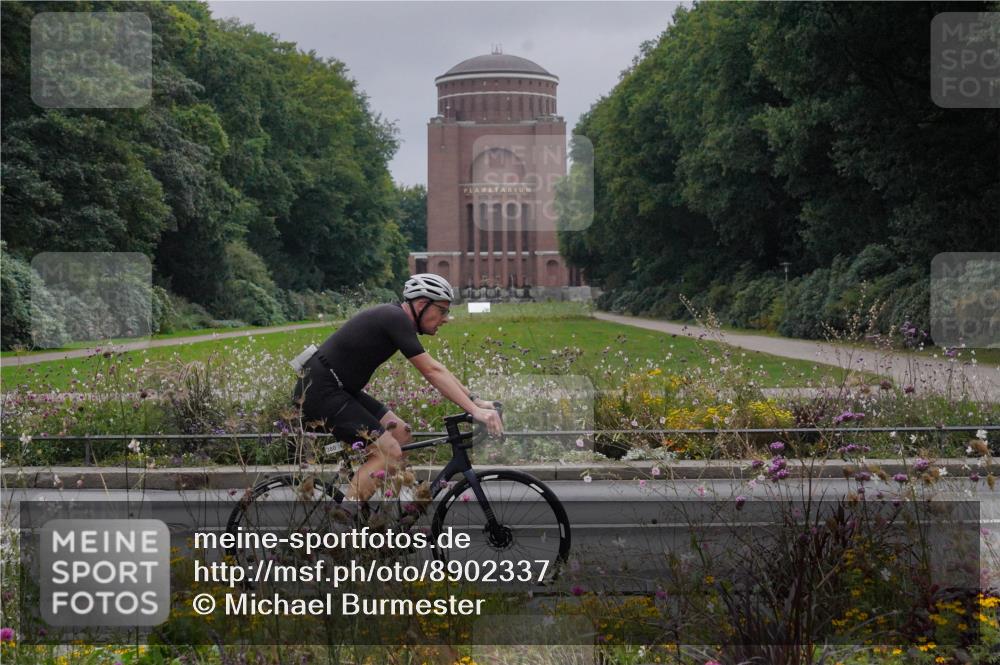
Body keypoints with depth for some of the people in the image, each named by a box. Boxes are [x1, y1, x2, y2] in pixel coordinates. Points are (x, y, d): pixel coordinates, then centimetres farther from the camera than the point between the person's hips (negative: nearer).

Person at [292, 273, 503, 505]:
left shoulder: (396, 318, 12)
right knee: (390, 454, -14)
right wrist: (474, 410, -22)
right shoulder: (396, 320, -17)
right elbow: (432, 372, -21)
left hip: (338, 388, 10)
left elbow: (435, 369, 16)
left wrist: (476, 401, 10)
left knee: (401, 434, 9)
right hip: (319, 390, -10)